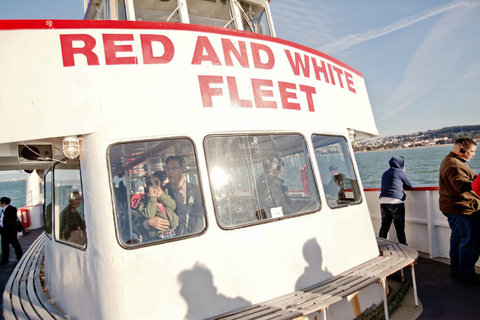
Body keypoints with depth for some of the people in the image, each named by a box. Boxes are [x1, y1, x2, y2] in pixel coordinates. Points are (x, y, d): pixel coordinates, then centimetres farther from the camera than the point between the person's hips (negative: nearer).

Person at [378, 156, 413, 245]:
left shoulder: (385, 173, 19)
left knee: (384, 226, 11)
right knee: (400, 227, 2)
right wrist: (402, 185, 20)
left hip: (383, 202, 6)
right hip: (396, 202, -6)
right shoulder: (400, 172, 0)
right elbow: (410, 185, 7)